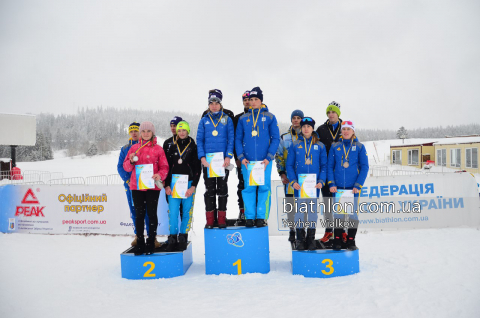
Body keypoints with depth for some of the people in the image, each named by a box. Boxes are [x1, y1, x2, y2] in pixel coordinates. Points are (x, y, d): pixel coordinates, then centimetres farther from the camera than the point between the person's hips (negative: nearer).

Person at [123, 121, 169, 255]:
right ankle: (140, 242, 16)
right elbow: (126, 167, 10)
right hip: (137, 186, 2)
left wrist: (160, 175, -19)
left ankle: (151, 241, 15)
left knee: (152, 213, 4)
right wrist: (131, 161, -11)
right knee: (139, 214, 7)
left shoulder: (158, 149, 2)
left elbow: (164, 167, 1)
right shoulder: (134, 148, 9)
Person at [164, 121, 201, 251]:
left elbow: (198, 168, 0)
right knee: (173, 212, -3)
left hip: (188, 184, -2)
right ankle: (172, 238, 7)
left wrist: (193, 186, -9)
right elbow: (167, 167, 12)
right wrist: (167, 185, 2)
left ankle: (183, 238, 13)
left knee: (187, 212, 2)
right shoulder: (172, 148, 12)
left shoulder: (193, 147, 4)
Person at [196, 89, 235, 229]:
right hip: (208, 161, 1)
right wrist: (202, 157, -8)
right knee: (209, 190, 6)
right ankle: (210, 220, 13)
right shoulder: (204, 121, 8)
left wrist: (228, 157, -11)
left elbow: (231, 139, 0)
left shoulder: (227, 119, 4)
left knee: (222, 189, 5)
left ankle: (222, 219, 13)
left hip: (223, 161, -1)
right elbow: (199, 140, 5)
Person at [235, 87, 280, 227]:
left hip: (264, 160, -1)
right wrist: (241, 157, -3)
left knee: (264, 188, 0)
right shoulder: (243, 119, 10)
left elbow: (275, 138, 2)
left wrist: (268, 158, -8)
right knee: (249, 188, 3)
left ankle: (262, 217, 9)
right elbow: (238, 139, 10)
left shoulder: (270, 117, 4)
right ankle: (249, 217, 12)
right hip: (247, 161, 2)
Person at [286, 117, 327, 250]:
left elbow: (324, 166, 6)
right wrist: (293, 181, -9)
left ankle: (311, 239, 17)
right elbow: (289, 165, 2)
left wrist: (321, 181, -8)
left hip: (314, 183, 1)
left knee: (313, 210, 6)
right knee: (299, 209, 2)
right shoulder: (295, 145, 4)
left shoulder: (320, 146, 6)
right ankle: (300, 239, 12)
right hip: (299, 183, -1)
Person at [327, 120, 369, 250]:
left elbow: (364, 167, 0)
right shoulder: (335, 146, 7)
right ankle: (337, 240, 14)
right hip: (337, 187, 1)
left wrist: (358, 185, -9)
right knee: (337, 214, 4)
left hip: (353, 187, -1)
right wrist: (331, 183, -6)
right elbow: (329, 166, 5)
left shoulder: (359, 147, 3)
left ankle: (351, 241, 16)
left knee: (353, 214, 4)